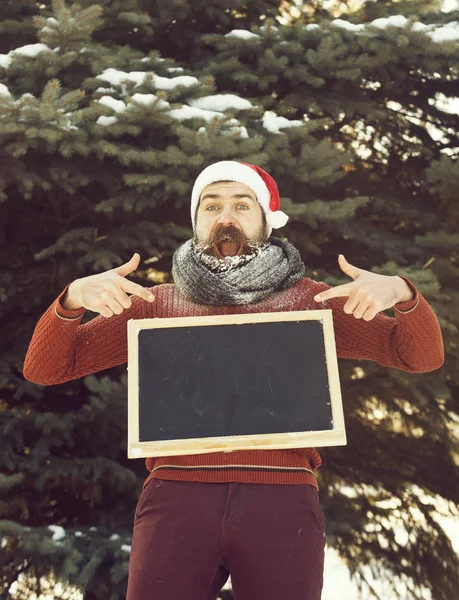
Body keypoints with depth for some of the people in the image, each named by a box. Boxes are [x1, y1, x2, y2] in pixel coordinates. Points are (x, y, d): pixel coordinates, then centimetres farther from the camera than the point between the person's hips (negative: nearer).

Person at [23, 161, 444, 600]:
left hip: (282, 503, 0)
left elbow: (422, 357, 10)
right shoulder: (157, 305, 15)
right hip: (176, 500, 1)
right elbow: (45, 369, 11)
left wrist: (399, 290, -12)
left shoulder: (308, 301, 14)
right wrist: (74, 296, -10)